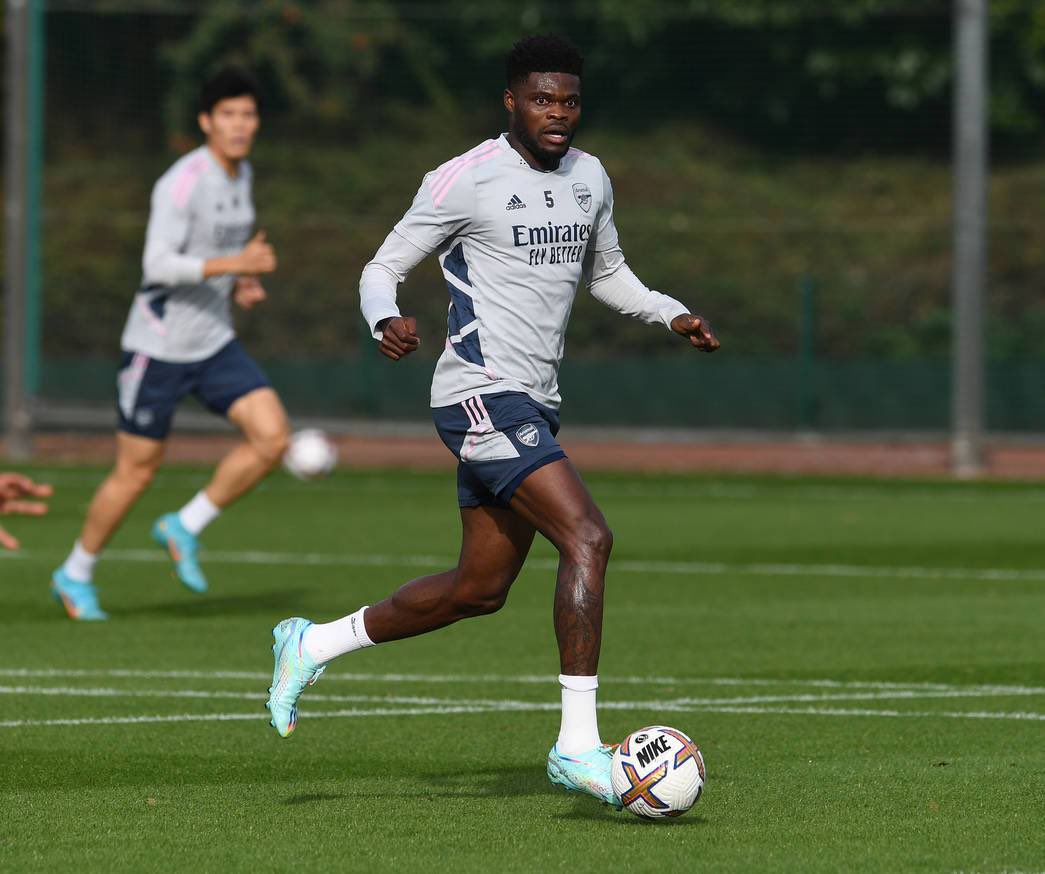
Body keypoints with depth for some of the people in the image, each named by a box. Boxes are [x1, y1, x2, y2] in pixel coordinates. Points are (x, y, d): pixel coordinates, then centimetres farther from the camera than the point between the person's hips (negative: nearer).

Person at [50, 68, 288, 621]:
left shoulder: (242, 175, 7)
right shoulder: (182, 182, -19)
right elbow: (157, 265, -25)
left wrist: (243, 284, 4)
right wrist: (234, 264, -30)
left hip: (214, 345, 7)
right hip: (158, 347, -7)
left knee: (271, 435, -10)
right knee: (136, 471, 1)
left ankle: (186, 528, 6)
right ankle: (75, 576, 21)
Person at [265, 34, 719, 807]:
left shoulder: (590, 179, 12)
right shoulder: (467, 180, -10)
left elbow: (606, 273, 28)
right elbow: (382, 269, -4)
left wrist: (672, 314, 10)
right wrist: (386, 322, -26)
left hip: (535, 405, 9)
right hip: (483, 394, -9)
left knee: (480, 589, 14)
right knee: (588, 538, -23)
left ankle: (314, 645, 31)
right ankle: (578, 744, -23)